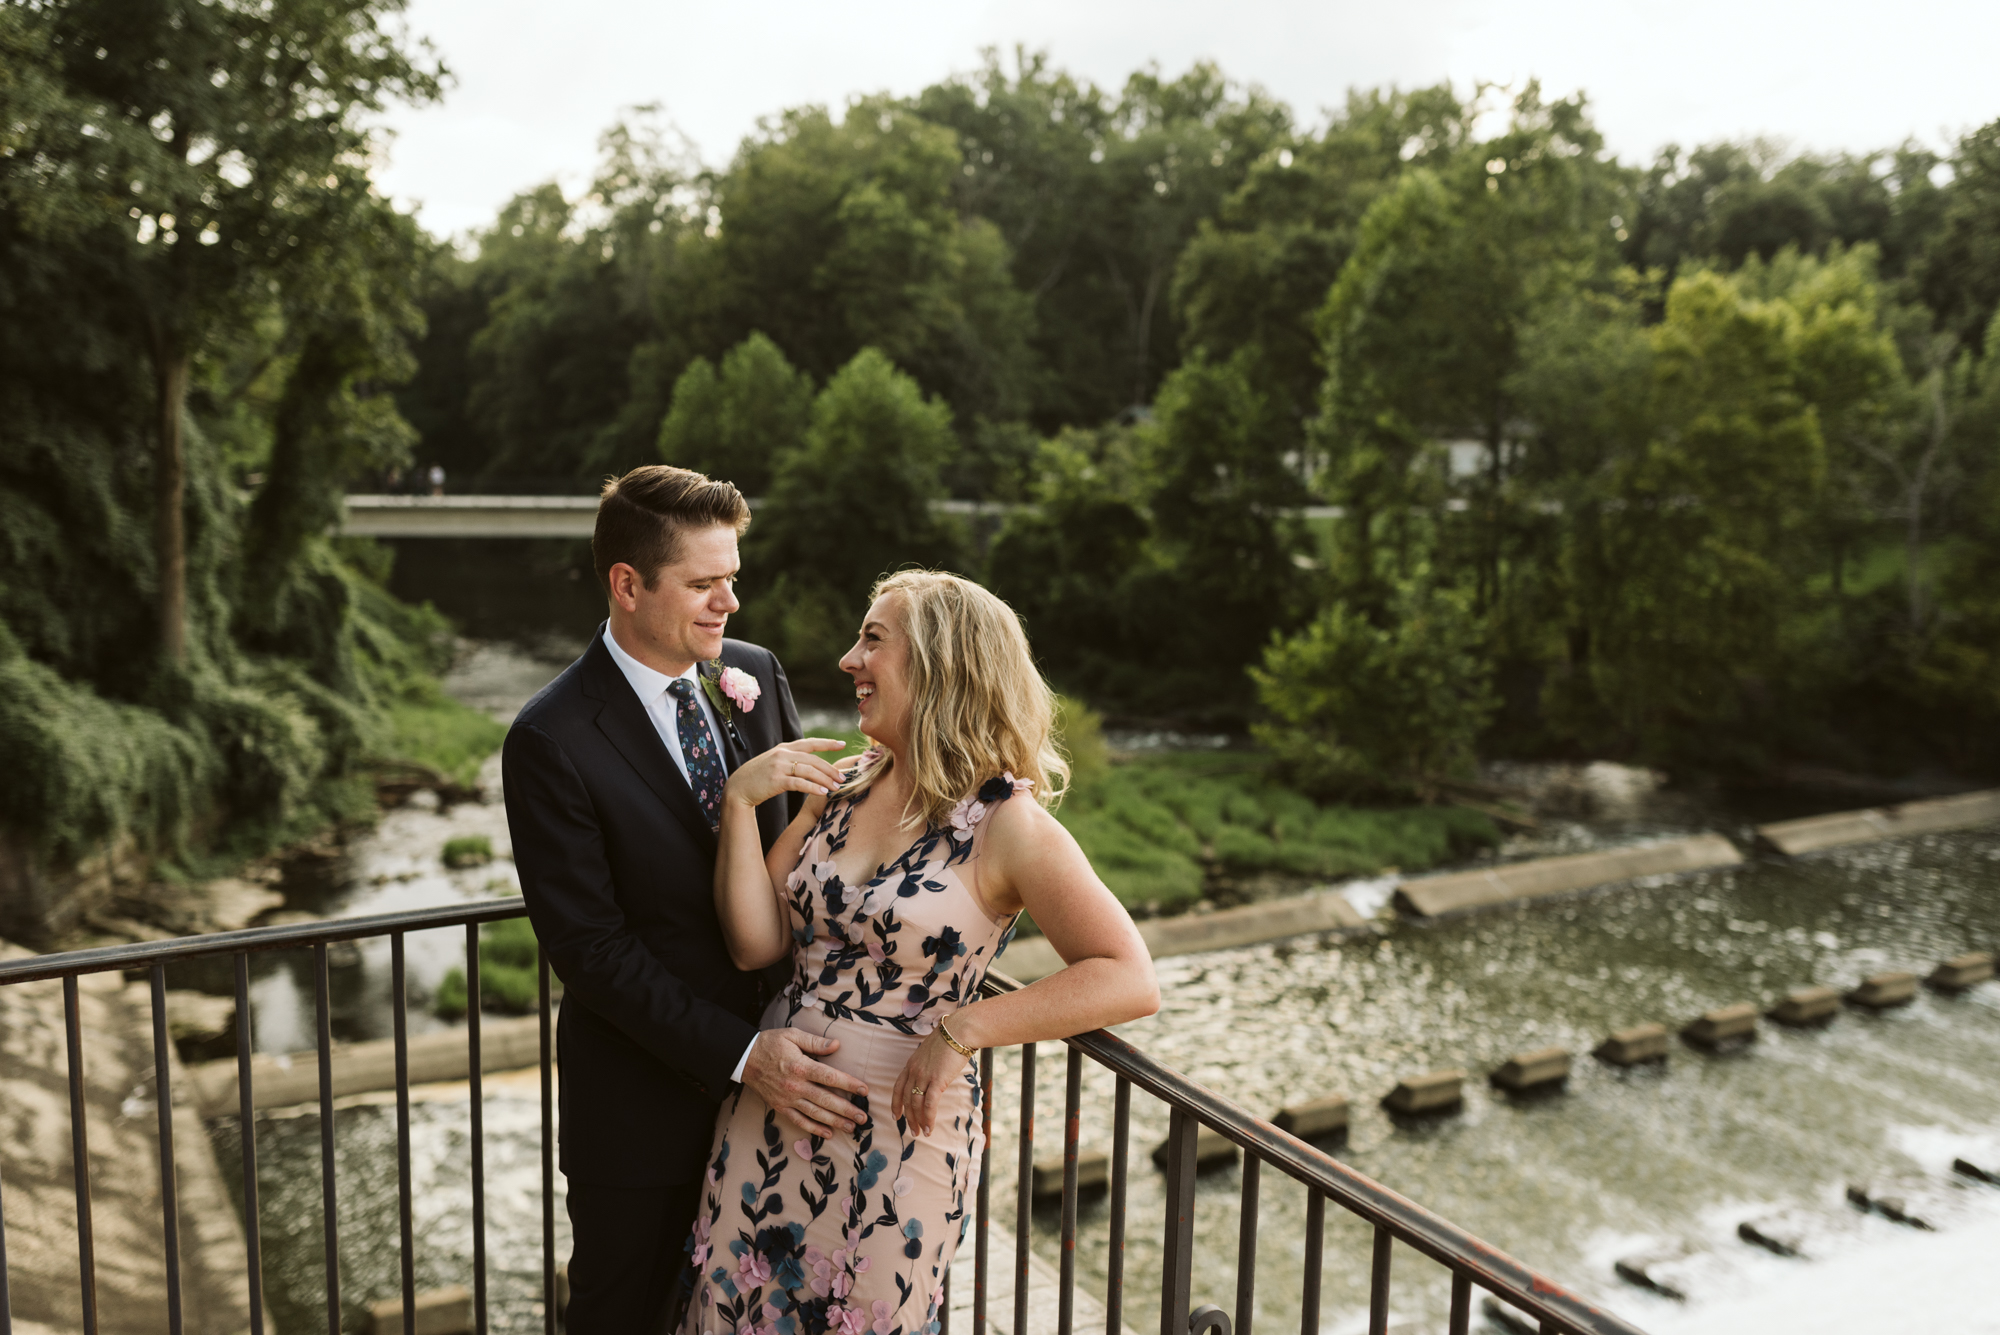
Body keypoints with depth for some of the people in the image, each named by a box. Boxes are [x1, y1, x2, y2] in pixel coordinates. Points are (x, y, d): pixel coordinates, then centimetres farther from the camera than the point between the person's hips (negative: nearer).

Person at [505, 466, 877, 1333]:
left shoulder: (757, 677, -2)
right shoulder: (550, 742, -18)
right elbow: (590, 950, -19)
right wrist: (739, 1055, -23)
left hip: (778, 1049, 5)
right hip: (641, 1098, -4)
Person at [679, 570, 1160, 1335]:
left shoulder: (1006, 823, -14)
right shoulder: (839, 789, 2)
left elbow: (1130, 982, -21)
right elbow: (755, 943, -3)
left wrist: (960, 1029, -22)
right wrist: (740, 801, -11)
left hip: (897, 1135, -5)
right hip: (769, 1114, 5)